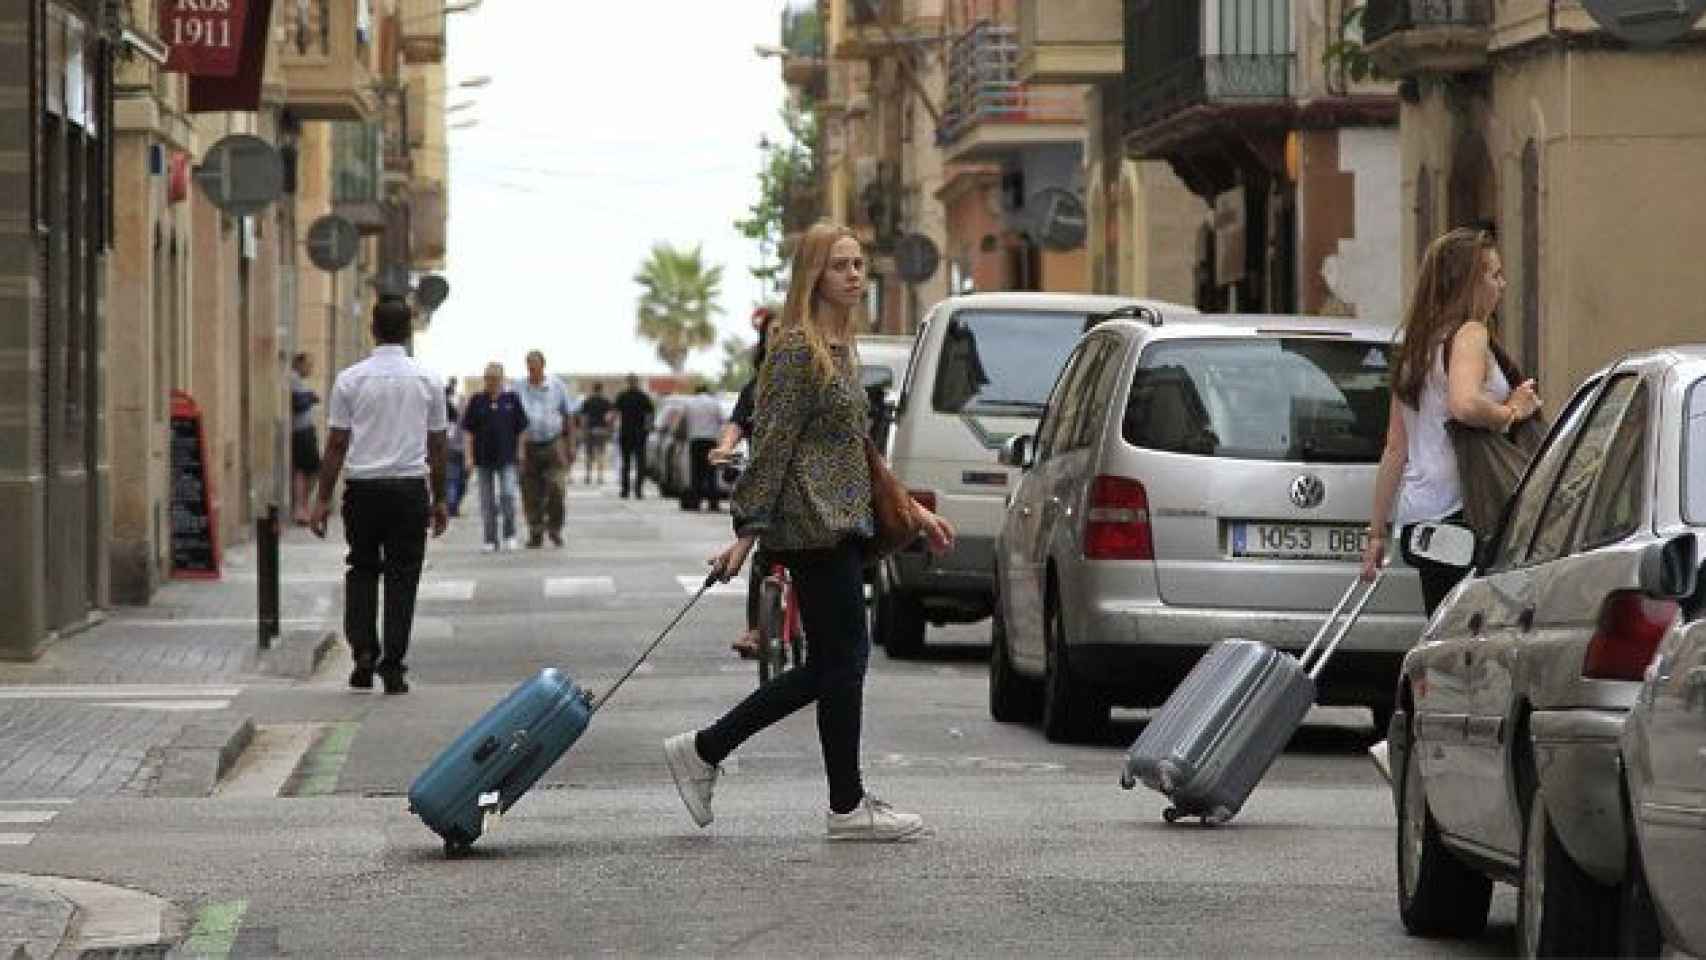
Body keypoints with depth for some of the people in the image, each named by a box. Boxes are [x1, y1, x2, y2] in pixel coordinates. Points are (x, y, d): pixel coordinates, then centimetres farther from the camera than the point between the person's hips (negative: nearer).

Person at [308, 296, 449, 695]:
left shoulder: (350, 379, -2)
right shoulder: (427, 380, 3)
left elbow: (336, 444, -1)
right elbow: (437, 446, 8)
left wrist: (323, 499, 4)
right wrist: (439, 499, 17)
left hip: (363, 487, 0)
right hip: (412, 487, 0)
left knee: (362, 571, 15)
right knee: (402, 576, 5)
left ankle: (363, 651, 1)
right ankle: (393, 667, 1)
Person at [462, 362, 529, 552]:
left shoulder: (511, 399, 4)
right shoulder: (477, 401, 4)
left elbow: (521, 429, 7)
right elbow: (469, 430, 5)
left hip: (506, 457, -1)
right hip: (483, 458, 1)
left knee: (507, 495, -11)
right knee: (487, 500, 5)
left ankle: (509, 534, 7)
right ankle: (490, 539, 12)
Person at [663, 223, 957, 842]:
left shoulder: (842, 349, 17)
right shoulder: (797, 348, -11)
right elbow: (772, 442, -15)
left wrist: (913, 512, 25)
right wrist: (748, 529, -18)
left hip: (842, 526, 10)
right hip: (813, 525, -10)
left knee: (826, 666, 10)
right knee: (845, 658, -4)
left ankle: (701, 751, 15)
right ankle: (847, 807, 4)